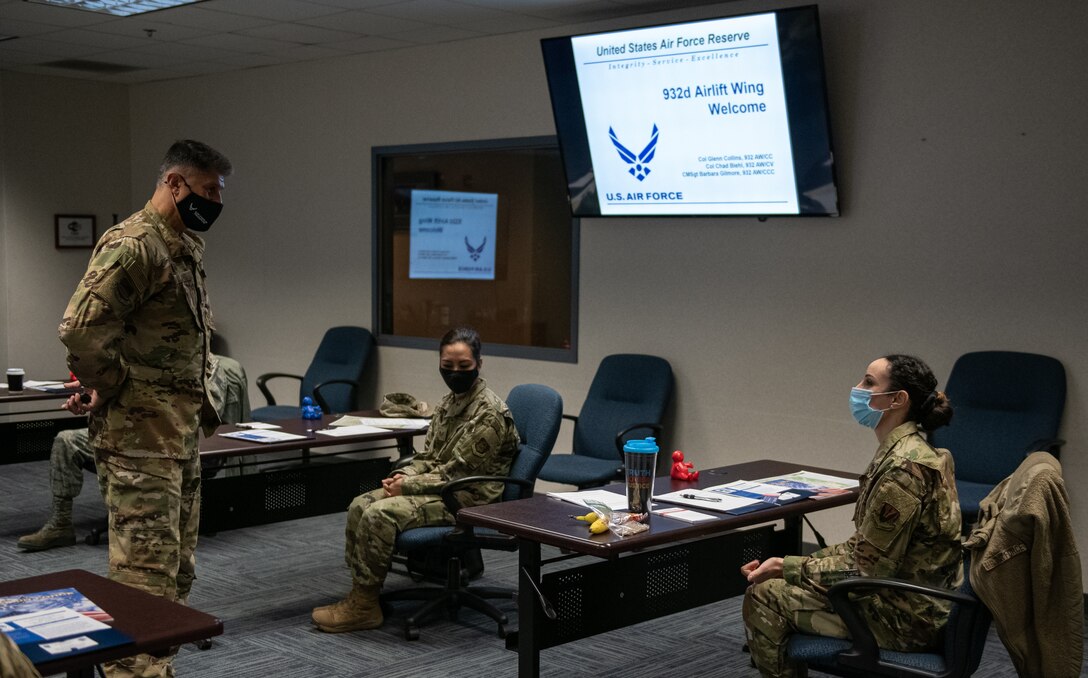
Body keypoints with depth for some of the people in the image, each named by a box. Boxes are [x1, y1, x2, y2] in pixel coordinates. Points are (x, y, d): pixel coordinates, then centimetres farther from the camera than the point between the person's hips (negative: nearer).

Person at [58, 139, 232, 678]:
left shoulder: (186, 246, 16)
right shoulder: (132, 245, -16)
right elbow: (80, 330, -24)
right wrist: (111, 388, -12)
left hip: (182, 431, 10)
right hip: (141, 436, -10)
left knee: (178, 567, 16)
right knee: (146, 572, -8)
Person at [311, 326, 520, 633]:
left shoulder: (489, 412, -16)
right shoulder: (449, 401, 11)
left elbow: (456, 472, -18)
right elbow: (428, 456, 14)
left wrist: (408, 485, -15)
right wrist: (404, 475, -6)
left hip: (469, 498, -9)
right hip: (442, 487, 9)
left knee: (379, 514, -23)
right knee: (360, 506, -6)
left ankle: (365, 606, -11)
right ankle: (359, 593, -2)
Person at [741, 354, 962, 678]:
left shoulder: (902, 467, -25)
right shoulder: (910, 451, 6)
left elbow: (865, 569, -22)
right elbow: (867, 546, 10)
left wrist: (785, 567, -12)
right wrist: (791, 565, 5)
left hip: (905, 617, -9)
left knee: (762, 598, -2)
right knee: (778, 585, 17)